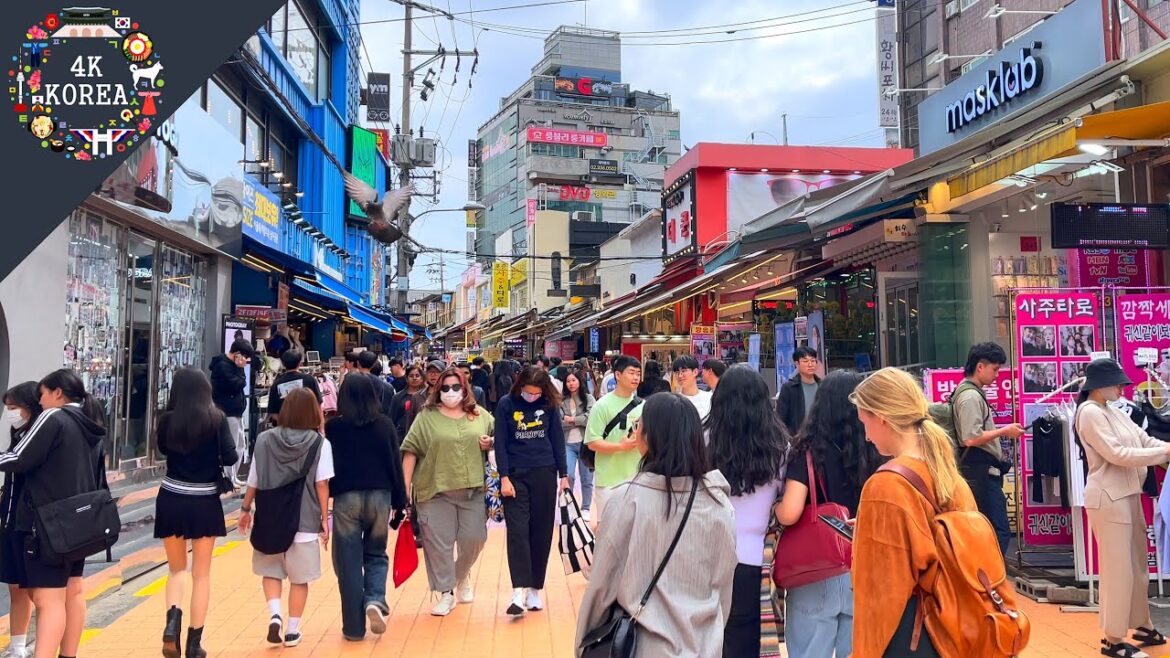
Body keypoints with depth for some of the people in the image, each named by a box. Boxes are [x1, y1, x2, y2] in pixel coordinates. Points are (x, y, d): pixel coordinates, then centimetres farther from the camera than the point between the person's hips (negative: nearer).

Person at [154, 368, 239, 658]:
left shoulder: (167, 420, -4)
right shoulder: (217, 419, -9)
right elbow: (230, 457, -10)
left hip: (171, 500, 1)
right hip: (205, 503, -1)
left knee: (177, 569, 18)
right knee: (201, 573, 11)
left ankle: (173, 618, -8)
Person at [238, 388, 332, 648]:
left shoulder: (265, 440, 0)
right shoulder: (320, 443, -6)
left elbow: (254, 481, 4)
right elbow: (321, 484, -8)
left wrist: (246, 509, 18)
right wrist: (324, 519, -1)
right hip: (304, 522, -1)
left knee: (271, 571, 19)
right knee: (299, 579, 11)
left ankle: (275, 614, -1)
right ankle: (292, 631, 16)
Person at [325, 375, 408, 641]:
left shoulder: (333, 427, -2)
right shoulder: (385, 424, 2)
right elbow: (395, 464, 3)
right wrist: (400, 502, 9)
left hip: (346, 497, -1)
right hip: (379, 496, 1)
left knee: (349, 561, 7)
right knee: (376, 554, 19)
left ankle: (354, 627, 10)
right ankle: (375, 601, -6)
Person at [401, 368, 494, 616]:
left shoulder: (481, 415, 8)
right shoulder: (426, 417, 1)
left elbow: (497, 438, 21)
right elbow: (411, 451, -1)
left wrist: (490, 443, -3)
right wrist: (406, 486, -6)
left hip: (473, 489, 2)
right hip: (436, 492, -2)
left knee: (474, 539, 7)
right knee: (439, 544, 1)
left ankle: (462, 576, 35)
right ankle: (446, 593, 14)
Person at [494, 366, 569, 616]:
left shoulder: (549, 405, 1)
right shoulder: (506, 405, -3)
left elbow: (558, 440, 5)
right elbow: (500, 443, -3)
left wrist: (563, 475, 4)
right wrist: (504, 478, -9)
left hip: (544, 474, 2)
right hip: (515, 475, -1)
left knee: (541, 532, 5)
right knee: (517, 531, -7)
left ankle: (535, 590, 15)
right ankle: (519, 591, -9)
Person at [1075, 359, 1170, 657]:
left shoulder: (1115, 412, 13)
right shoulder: (1090, 412, -14)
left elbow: (1146, 441, 10)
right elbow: (1117, 454, -19)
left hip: (1129, 495, 9)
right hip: (1108, 498, -9)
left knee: (1137, 565, 17)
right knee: (1118, 569, -3)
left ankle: (1143, 626, 31)